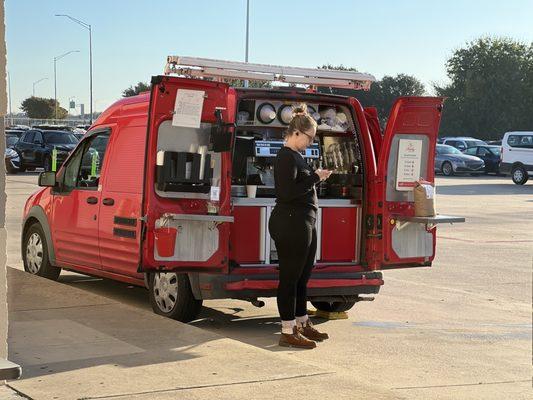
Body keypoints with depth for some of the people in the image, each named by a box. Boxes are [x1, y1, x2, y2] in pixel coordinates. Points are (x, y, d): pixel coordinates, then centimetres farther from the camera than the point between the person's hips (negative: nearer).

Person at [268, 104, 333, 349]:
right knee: (290, 277, -4)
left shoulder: (295, 156, 18)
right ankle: (288, 333, 2)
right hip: (290, 224, -11)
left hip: (303, 223, 11)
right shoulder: (286, 157, -15)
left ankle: (302, 324, 30)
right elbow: (287, 192, -23)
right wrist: (315, 178, -16)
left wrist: (317, 177, 9)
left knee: (302, 276, 18)